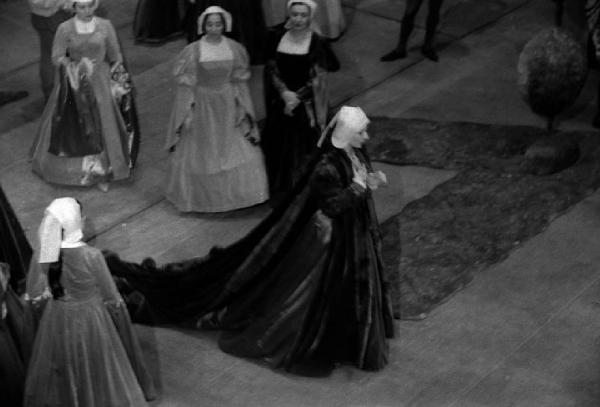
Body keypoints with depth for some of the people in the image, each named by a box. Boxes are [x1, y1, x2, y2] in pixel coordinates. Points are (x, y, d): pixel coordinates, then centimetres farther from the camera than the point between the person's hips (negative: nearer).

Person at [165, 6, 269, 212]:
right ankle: (200, 197, 28)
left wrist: (242, 109, 1)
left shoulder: (235, 48, -3)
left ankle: (237, 194, 18)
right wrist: (187, 113, -9)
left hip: (228, 108, 2)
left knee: (240, 152, 1)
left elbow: (240, 81, 4)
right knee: (199, 154, 10)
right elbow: (185, 84, -7)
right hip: (202, 107, -2)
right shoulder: (193, 51, -10)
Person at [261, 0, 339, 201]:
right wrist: (284, 92, -14)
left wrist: (297, 98, -16)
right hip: (281, 101, 3)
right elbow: (272, 69, 0)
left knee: (304, 149, 3)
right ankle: (281, 192, 28)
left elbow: (318, 80, -10)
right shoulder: (277, 37, -2)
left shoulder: (317, 43, -11)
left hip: (306, 105, -3)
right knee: (280, 147, 11)